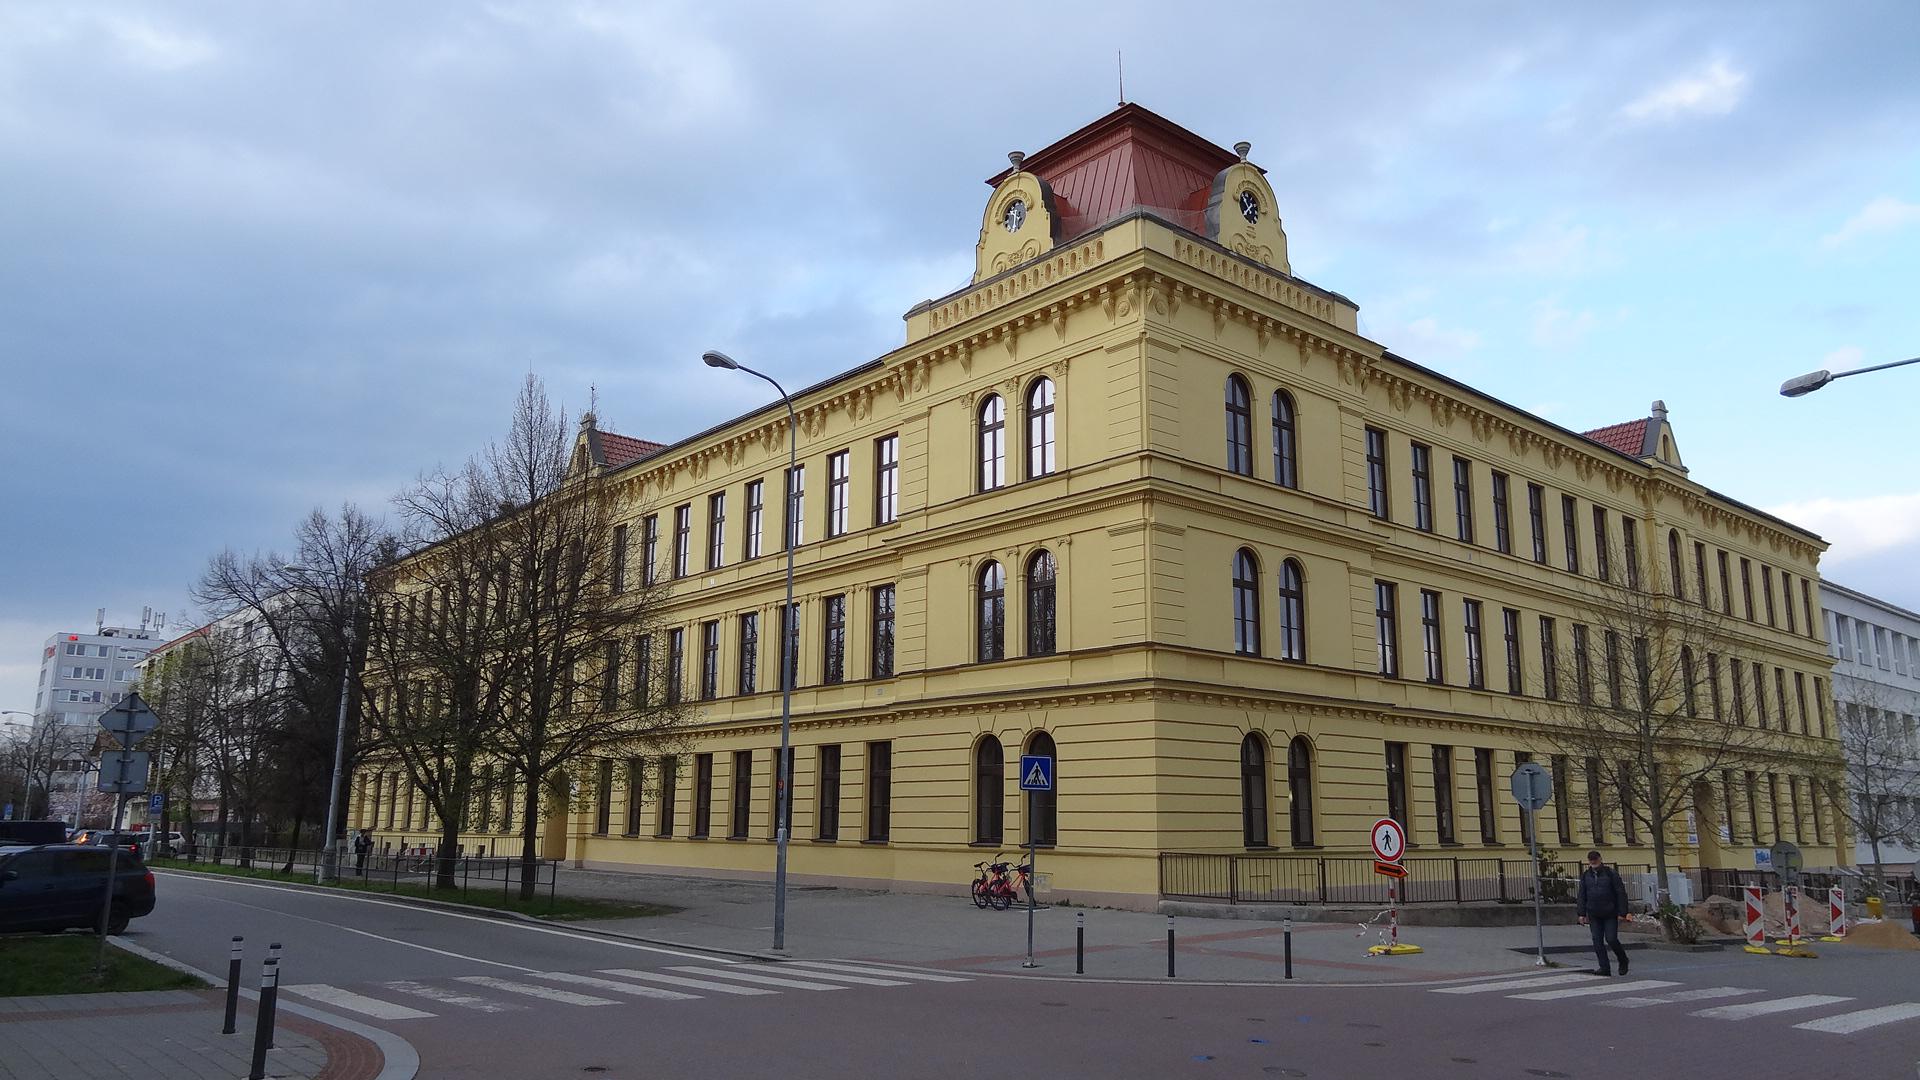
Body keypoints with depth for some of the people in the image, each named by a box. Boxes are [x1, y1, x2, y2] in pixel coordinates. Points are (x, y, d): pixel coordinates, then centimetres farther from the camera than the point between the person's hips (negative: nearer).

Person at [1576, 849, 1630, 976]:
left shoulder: (1611, 873, -5)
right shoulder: (1585, 875, 7)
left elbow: (1621, 893, -5)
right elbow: (1582, 895, 10)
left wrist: (1622, 913, -10)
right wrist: (1581, 913, 5)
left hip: (1610, 914, -4)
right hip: (1594, 915, 4)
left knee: (1611, 939, -8)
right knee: (1597, 942, -1)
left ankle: (1623, 961, 18)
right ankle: (1604, 968, 4)